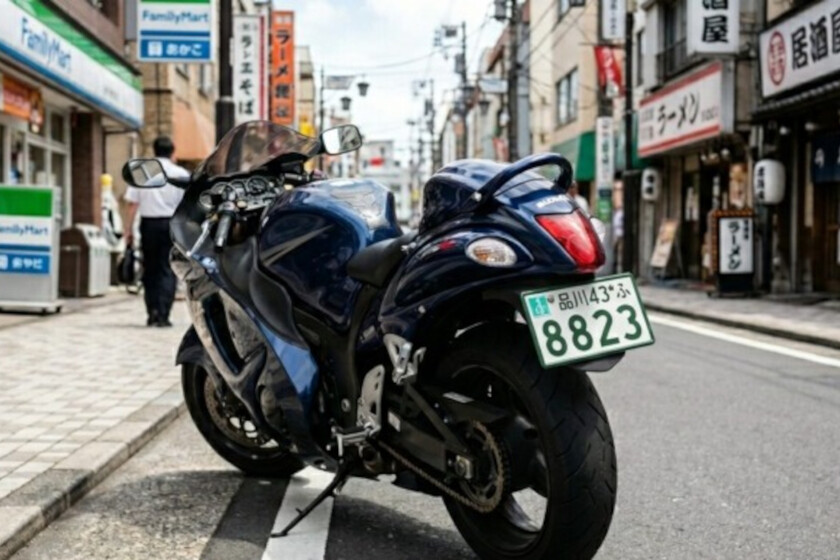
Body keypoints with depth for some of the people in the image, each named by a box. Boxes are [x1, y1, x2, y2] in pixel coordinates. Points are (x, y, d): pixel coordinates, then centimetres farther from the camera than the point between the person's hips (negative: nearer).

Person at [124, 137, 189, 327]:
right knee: (167, 269, 2)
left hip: (148, 223, 2)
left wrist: (129, 229, 3)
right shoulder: (180, 174, -1)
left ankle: (152, 311, 10)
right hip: (171, 223, -1)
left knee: (150, 269, 14)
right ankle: (163, 314, -6)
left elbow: (132, 203, -1)